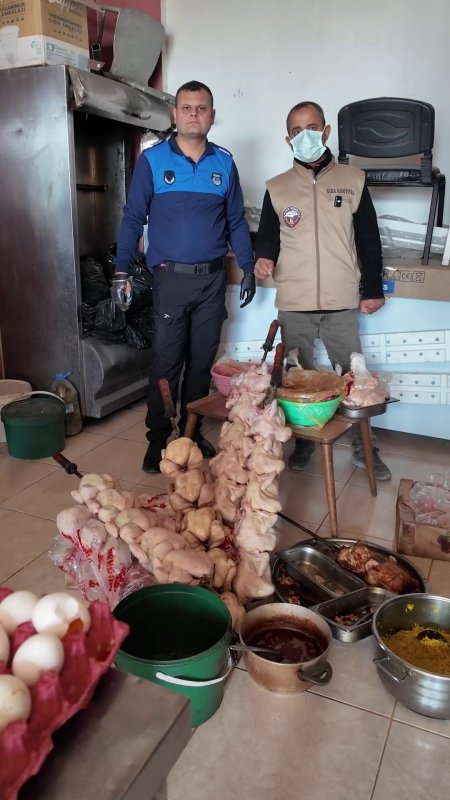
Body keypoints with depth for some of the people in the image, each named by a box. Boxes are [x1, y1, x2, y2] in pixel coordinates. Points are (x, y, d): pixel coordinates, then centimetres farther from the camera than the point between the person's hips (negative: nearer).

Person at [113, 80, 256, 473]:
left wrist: (248, 268, 9)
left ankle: (192, 431, 22)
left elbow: (236, 221, 13)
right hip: (171, 278, -3)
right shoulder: (152, 160, 0)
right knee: (166, 362, -1)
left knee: (202, 361, 9)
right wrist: (122, 271, -6)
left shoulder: (224, 162, 8)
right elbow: (133, 217, 1)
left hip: (213, 279, 3)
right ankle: (158, 439, 10)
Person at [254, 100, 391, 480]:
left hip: (342, 303, 0)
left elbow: (369, 240, 7)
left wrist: (372, 289, 4)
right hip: (293, 304, 1)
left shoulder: (353, 180, 6)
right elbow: (267, 236, 11)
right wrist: (264, 257, -12)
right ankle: (304, 442, 26)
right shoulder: (277, 188, 7)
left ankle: (363, 447, 21)